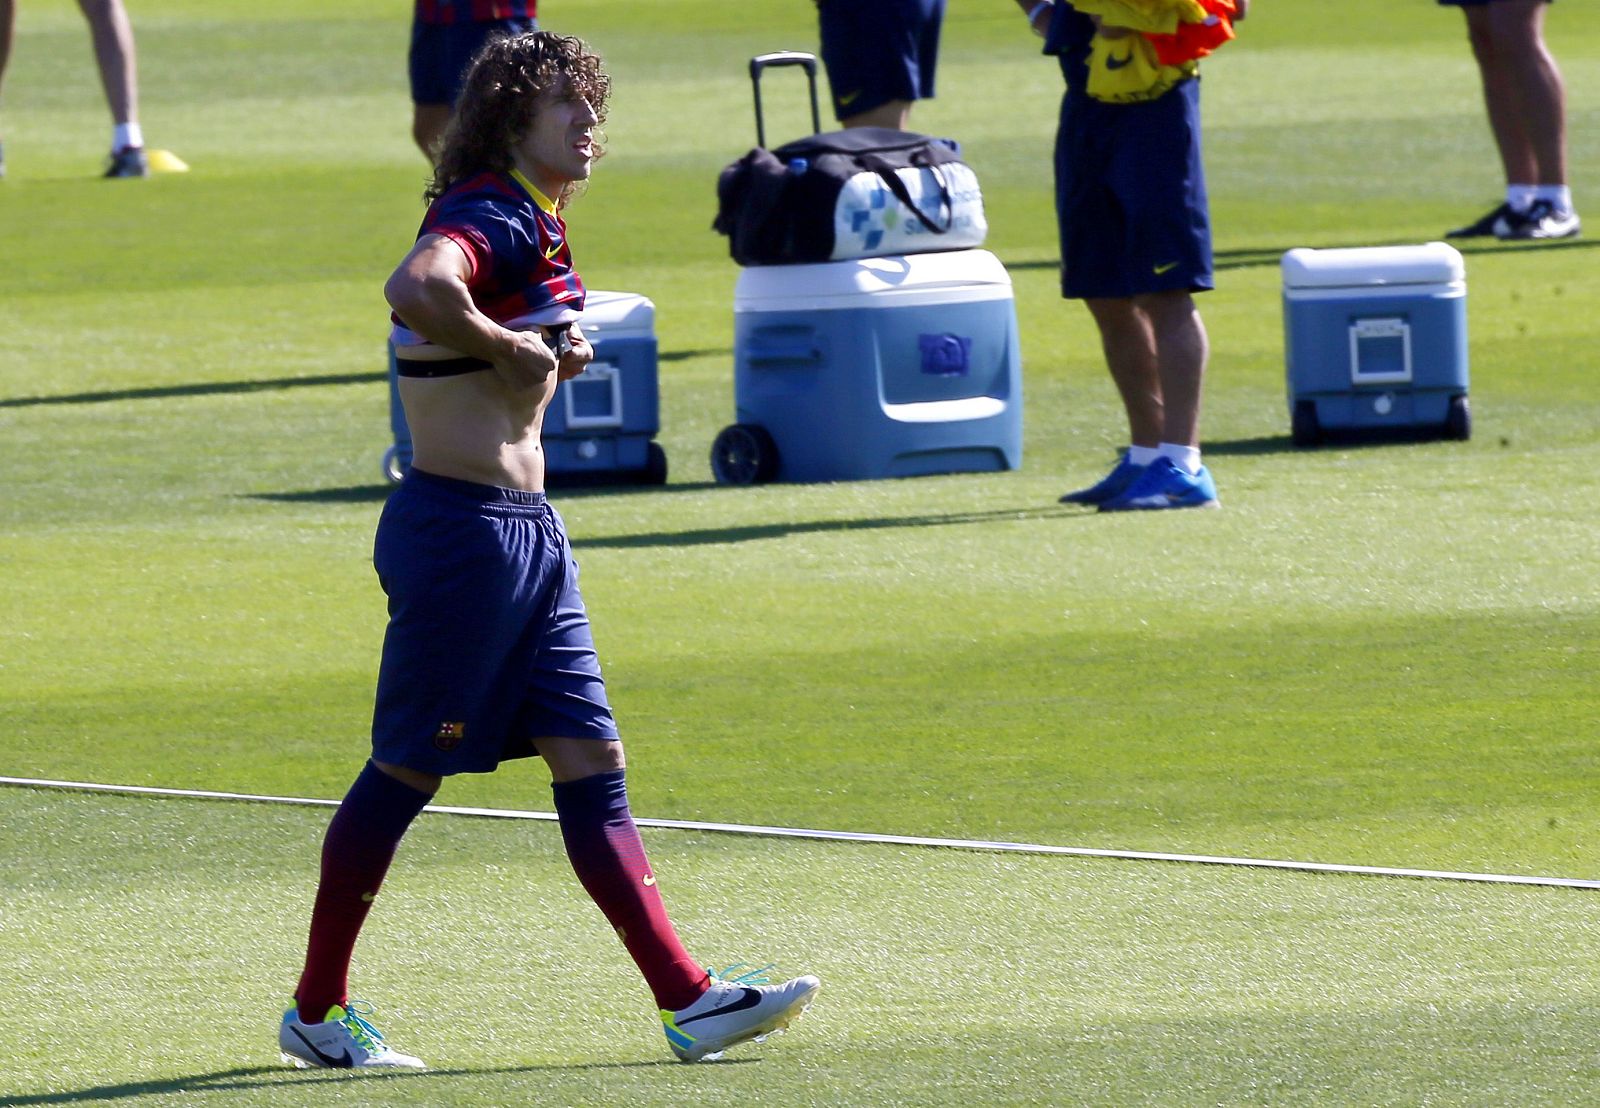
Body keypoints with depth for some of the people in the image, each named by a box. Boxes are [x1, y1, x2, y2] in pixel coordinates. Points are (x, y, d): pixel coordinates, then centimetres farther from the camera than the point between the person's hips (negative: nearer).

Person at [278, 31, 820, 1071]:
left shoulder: (540, 225, 15)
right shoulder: (490, 217, -15)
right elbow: (416, 289, -37)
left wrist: (555, 355, 9)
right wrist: (509, 349, -22)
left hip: (528, 529, 10)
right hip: (459, 526, -10)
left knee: (590, 760, 3)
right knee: (406, 769, 0)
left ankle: (688, 998, -1)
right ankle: (317, 1009, 12)